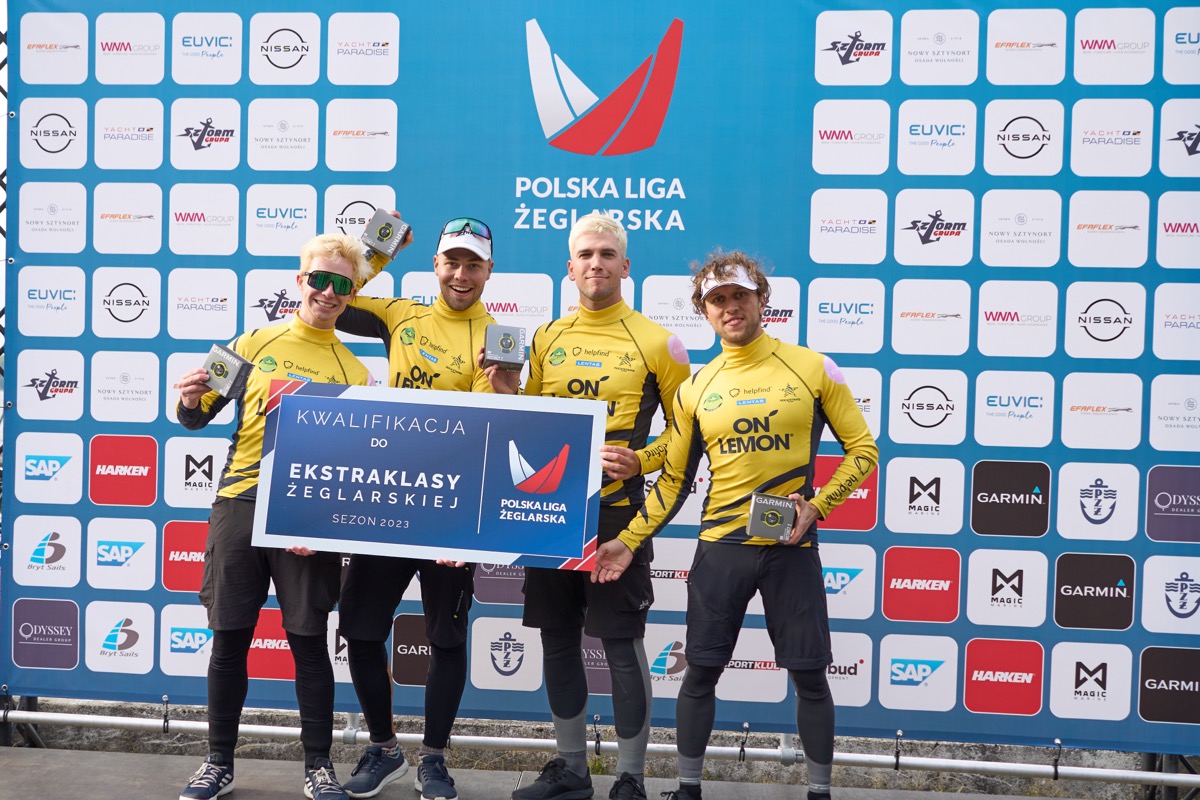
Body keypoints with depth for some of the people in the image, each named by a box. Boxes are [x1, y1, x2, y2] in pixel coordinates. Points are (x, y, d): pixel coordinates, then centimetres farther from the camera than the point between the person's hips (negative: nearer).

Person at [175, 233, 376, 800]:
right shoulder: (253, 345, 8)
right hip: (239, 504, 1)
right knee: (228, 640, 7)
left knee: (309, 642, 3)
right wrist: (191, 403, -12)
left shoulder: (353, 371, 6)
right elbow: (199, 418, 11)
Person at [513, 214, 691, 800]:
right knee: (558, 640, 12)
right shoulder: (546, 339, 10)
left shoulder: (655, 342, -2)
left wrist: (639, 460, -15)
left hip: (617, 511, -5)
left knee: (622, 645, 0)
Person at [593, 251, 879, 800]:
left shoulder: (813, 368, -2)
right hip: (720, 547, 2)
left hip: (792, 548, -1)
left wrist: (818, 504, -11)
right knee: (700, 672, 8)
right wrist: (629, 541, 1)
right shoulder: (696, 389, 4)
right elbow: (674, 480, 8)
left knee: (809, 675, 6)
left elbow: (862, 449, 2)